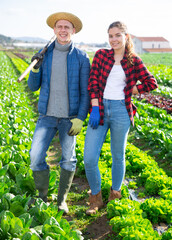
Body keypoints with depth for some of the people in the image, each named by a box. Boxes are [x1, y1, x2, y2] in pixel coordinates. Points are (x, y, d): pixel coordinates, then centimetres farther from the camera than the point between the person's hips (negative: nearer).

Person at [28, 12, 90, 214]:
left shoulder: (81, 58, -3)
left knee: (68, 159, 3)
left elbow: (86, 91, -3)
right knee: (36, 156, -8)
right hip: (47, 115, 2)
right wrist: (35, 68, -15)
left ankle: (62, 199, 22)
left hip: (70, 117, -1)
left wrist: (80, 119, -11)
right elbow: (33, 87, 5)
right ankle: (42, 196, 14)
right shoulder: (44, 55, 4)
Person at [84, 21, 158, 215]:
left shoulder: (134, 61, 5)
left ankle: (115, 195, 33)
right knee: (89, 159, -4)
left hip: (120, 111, 0)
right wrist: (94, 108, -10)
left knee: (118, 156, 11)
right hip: (100, 110, 1)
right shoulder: (100, 55, 7)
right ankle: (96, 199, 18)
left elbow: (151, 83, 5)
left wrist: (129, 91, 2)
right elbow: (93, 81, 0)